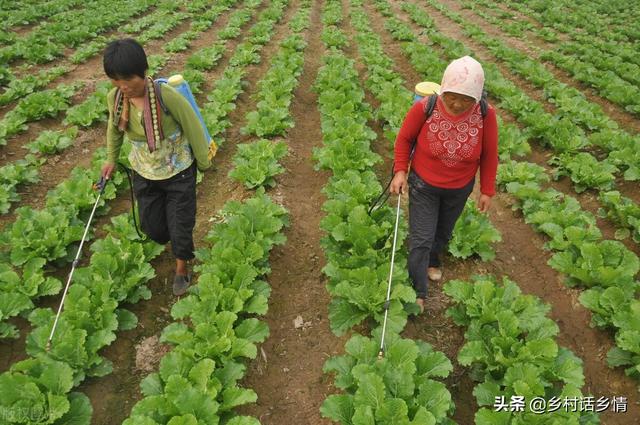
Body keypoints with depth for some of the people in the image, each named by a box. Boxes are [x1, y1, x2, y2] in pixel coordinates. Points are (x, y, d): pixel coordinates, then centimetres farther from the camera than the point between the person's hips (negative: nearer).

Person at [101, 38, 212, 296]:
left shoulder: (167, 96, -30)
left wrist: (203, 163, -5)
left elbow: (193, 129, -17)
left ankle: (182, 267, 38)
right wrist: (111, 159, 20)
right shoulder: (114, 98, -14)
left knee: (181, 223, 8)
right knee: (151, 225, 15)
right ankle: (167, 240, 53)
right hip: (144, 173, 4)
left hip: (178, 171, -4)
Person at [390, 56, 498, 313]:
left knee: (443, 232, 24)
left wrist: (487, 190, -2)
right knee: (421, 239, 1)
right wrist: (400, 171, -14)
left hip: (460, 189, 2)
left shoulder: (485, 115, -22)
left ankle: (432, 261, 56)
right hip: (423, 185, -2)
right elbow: (404, 138, -8)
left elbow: (489, 154, -7)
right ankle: (417, 292, 20)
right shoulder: (424, 108, -26)